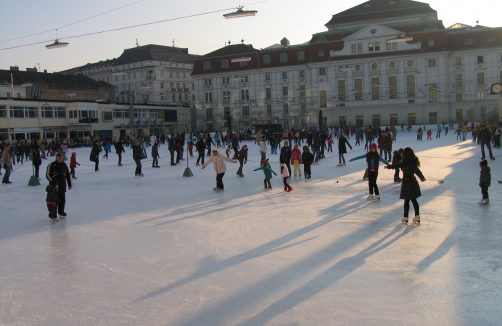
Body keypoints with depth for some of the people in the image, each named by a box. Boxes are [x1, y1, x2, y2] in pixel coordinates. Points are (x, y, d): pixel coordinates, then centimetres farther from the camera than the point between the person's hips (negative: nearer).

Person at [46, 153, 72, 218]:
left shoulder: (64, 165, 6)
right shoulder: (51, 165, -8)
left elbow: (68, 175, 14)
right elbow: (47, 175, -8)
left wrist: (69, 184, 14)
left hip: (62, 186, 4)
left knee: (63, 200, 9)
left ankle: (61, 212, 24)